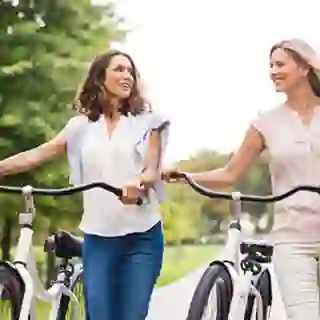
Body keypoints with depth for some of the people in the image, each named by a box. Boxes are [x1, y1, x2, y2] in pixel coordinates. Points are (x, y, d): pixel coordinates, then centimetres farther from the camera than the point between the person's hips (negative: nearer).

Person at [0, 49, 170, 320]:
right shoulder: (82, 125, 11)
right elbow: (37, 155, 5)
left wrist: (137, 184, -26)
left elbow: (152, 172, -2)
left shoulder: (147, 121, 7)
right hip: (98, 237, 1)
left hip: (142, 236, -1)